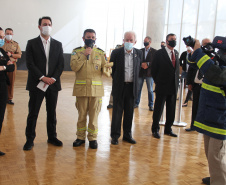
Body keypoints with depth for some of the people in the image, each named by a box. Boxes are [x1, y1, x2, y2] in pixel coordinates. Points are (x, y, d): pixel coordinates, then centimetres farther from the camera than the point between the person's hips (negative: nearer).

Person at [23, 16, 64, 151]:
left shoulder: (58, 45, 10)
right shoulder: (32, 43, 3)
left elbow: (61, 64, 4)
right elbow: (30, 63, -6)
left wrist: (53, 78, -10)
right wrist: (42, 77, -15)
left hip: (53, 84, 3)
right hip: (36, 84, -2)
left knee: (52, 113, 11)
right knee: (33, 113, 2)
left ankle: (52, 137, 24)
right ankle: (30, 139, 14)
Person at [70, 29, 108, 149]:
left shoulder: (100, 52, 8)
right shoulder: (77, 51, 6)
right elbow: (74, 67, -9)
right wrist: (84, 55, -13)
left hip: (96, 88, 0)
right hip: (81, 88, 0)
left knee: (94, 115, 5)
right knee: (81, 114, 9)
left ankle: (93, 138, 17)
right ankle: (80, 137, 22)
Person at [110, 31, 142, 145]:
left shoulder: (138, 53, 3)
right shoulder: (116, 53, -4)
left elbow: (138, 69, 13)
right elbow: (112, 69, 4)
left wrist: (134, 81, 10)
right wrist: (117, 80, 7)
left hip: (132, 87, 2)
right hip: (119, 86, -2)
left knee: (129, 112, 9)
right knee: (117, 111, 3)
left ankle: (127, 135, 22)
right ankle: (115, 136, 14)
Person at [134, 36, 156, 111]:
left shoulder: (154, 51, -1)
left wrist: (148, 64, -16)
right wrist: (142, 65, -11)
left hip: (149, 73, -3)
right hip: (140, 73, 3)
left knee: (150, 90, 4)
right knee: (138, 89, 8)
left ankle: (151, 105, 14)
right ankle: (136, 103, 21)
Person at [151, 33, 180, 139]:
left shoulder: (176, 53, 11)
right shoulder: (160, 53, -6)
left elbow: (177, 68, 16)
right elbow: (153, 69, -3)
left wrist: (176, 82, 8)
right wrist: (158, 82, -1)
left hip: (173, 86, 6)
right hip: (162, 86, -5)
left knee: (171, 109, 12)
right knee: (158, 108, 3)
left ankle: (168, 129, 25)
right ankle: (155, 129, 17)